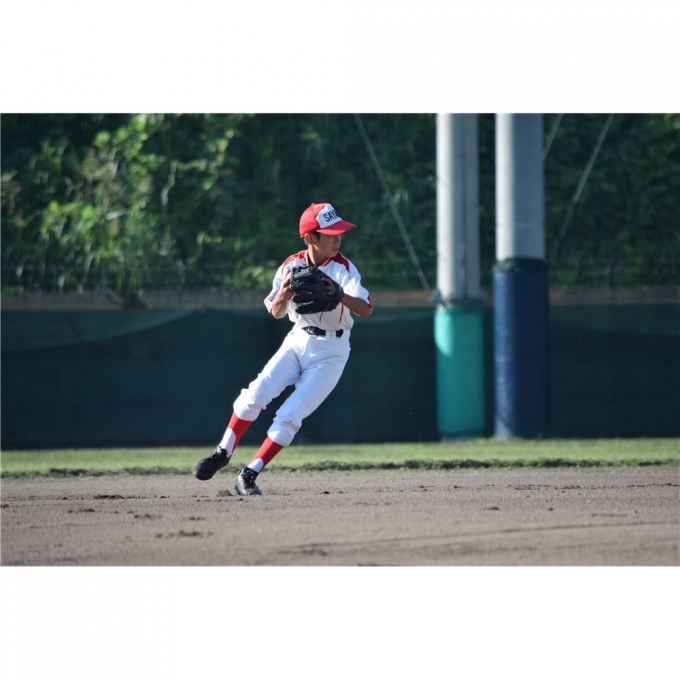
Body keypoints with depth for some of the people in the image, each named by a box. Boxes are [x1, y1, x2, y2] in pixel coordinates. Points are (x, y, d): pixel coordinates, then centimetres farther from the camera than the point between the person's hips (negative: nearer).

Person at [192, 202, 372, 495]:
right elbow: (275, 312, -1)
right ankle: (223, 452, 2)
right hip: (297, 341, 3)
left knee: (290, 416, -14)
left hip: (330, 352, -3)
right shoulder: (292, 265, -3)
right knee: (255, 394, -17)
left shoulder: (343, 268, -13)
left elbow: (366, 309, -24)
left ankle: (248, 476, -6)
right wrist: (284, 291, -23)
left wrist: (339, 295, -43)